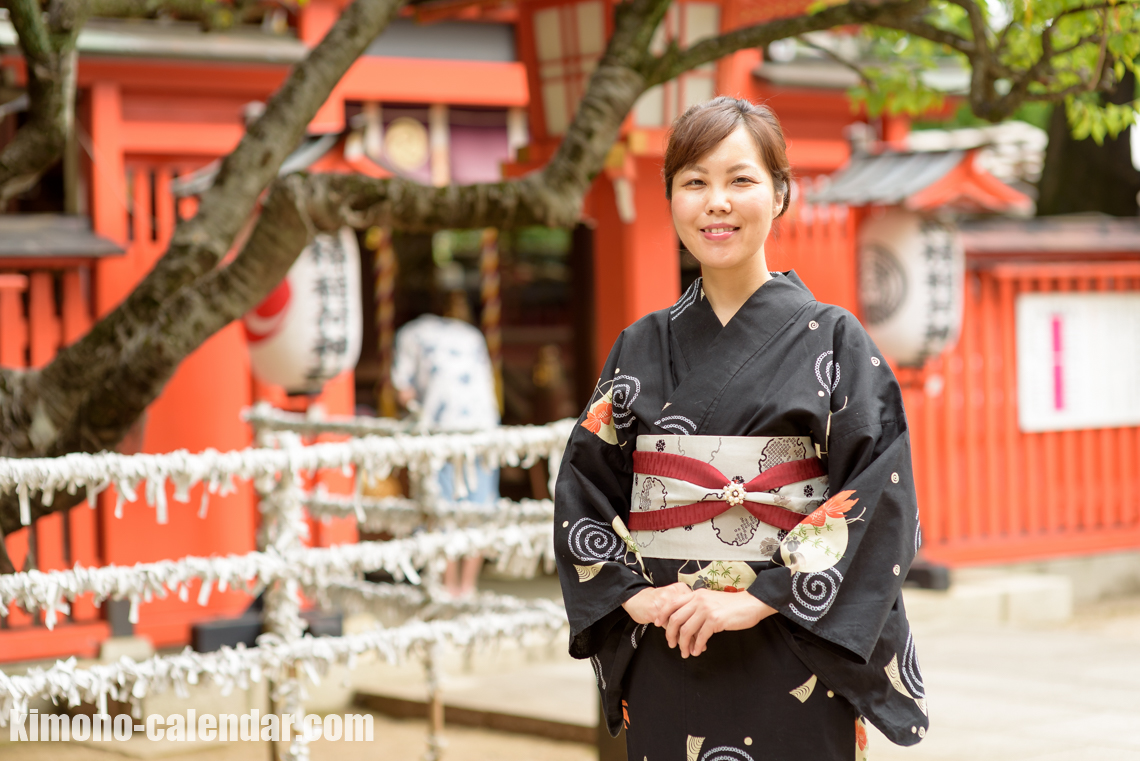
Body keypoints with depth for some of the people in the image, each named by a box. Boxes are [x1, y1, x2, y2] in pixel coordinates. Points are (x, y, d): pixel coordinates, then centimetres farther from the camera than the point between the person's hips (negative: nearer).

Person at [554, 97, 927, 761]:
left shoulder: (832, 340, -1)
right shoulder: (643, 348, 9)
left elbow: (878, 498, -10)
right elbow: (582, 490, 8)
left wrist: (757, 600, -16)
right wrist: (633, 598, -8)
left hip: (793, 669, -3)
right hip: (665, 657, 3)